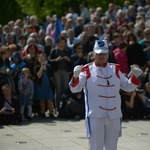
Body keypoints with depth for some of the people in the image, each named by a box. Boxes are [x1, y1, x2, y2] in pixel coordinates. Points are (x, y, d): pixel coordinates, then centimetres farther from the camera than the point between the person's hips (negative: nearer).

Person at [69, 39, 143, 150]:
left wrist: (135, 77, -5)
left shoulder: (115, 69, 8)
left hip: (114, 116, 4)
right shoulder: (87, 70, -3)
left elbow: (128, 87, 13)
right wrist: (76, 76, -29)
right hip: (95, 116, -4)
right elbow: (74, 88, -10)